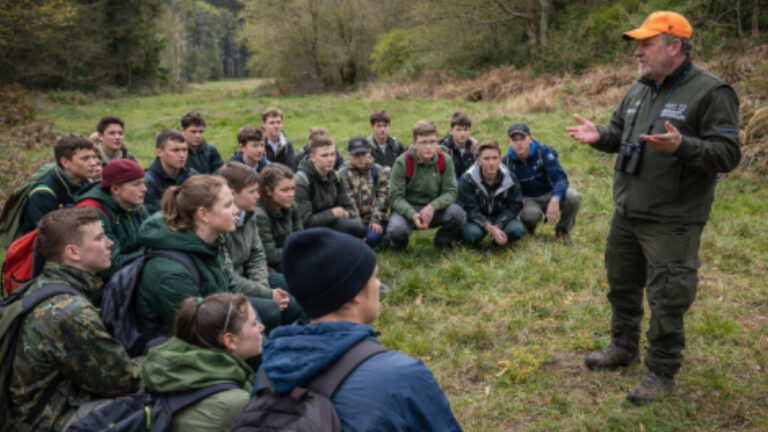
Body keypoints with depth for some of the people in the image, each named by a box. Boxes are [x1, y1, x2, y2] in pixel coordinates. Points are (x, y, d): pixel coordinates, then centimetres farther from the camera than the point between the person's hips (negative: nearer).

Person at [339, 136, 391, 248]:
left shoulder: (378, 170, 4)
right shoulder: (343, 173, -1)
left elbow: (383, 196, 1)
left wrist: (377, 220, -10)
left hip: (374, 219, 0)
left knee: (373, 238, -27)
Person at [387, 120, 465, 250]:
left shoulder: (445, 161, -7)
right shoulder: (402, 162, -14)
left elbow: (451, 192, -8)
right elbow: (395, 197, -14)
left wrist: (432, 206, -28)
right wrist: (413, 215, -32)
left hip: (434, 209, 2)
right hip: (407, 209, -2)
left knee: (457, 213, -27)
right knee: (397, 229, -35)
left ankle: (443, 242, 6)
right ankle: (399, 244, 6)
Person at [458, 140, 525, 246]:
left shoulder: (510, 178, -11)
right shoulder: (467, 179, -18)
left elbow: (514, 206, -7)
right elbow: (470, 209, -20)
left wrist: (497, 226, -22)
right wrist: (491, 228, -32)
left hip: (500, 218, 3)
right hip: (476, 218, -2)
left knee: (517, 230, -27)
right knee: (473, 233, -36)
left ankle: (498, 240, 7)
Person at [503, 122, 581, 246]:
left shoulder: (545, 152, -14)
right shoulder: (507, 161, -7)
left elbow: (560, 178, -24)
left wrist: (554, 200, -43)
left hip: (549, 195, 1)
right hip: (528, 199, 0)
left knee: (573, 196, -32)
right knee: (530, 215, -38)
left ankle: (563, 231, -1)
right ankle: (529, 230, 4)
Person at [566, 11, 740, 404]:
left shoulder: (710, 92, -13)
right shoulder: (639, 90, 10)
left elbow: (727, 154, -17)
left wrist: (681, 146, -33)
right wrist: (599, 136, 0)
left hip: (672, 223, -7)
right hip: (626, 213, 8)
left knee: (666, 299, 2)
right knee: (622, 284, 20)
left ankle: (662, 372, 19)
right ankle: (624, 347, 40)